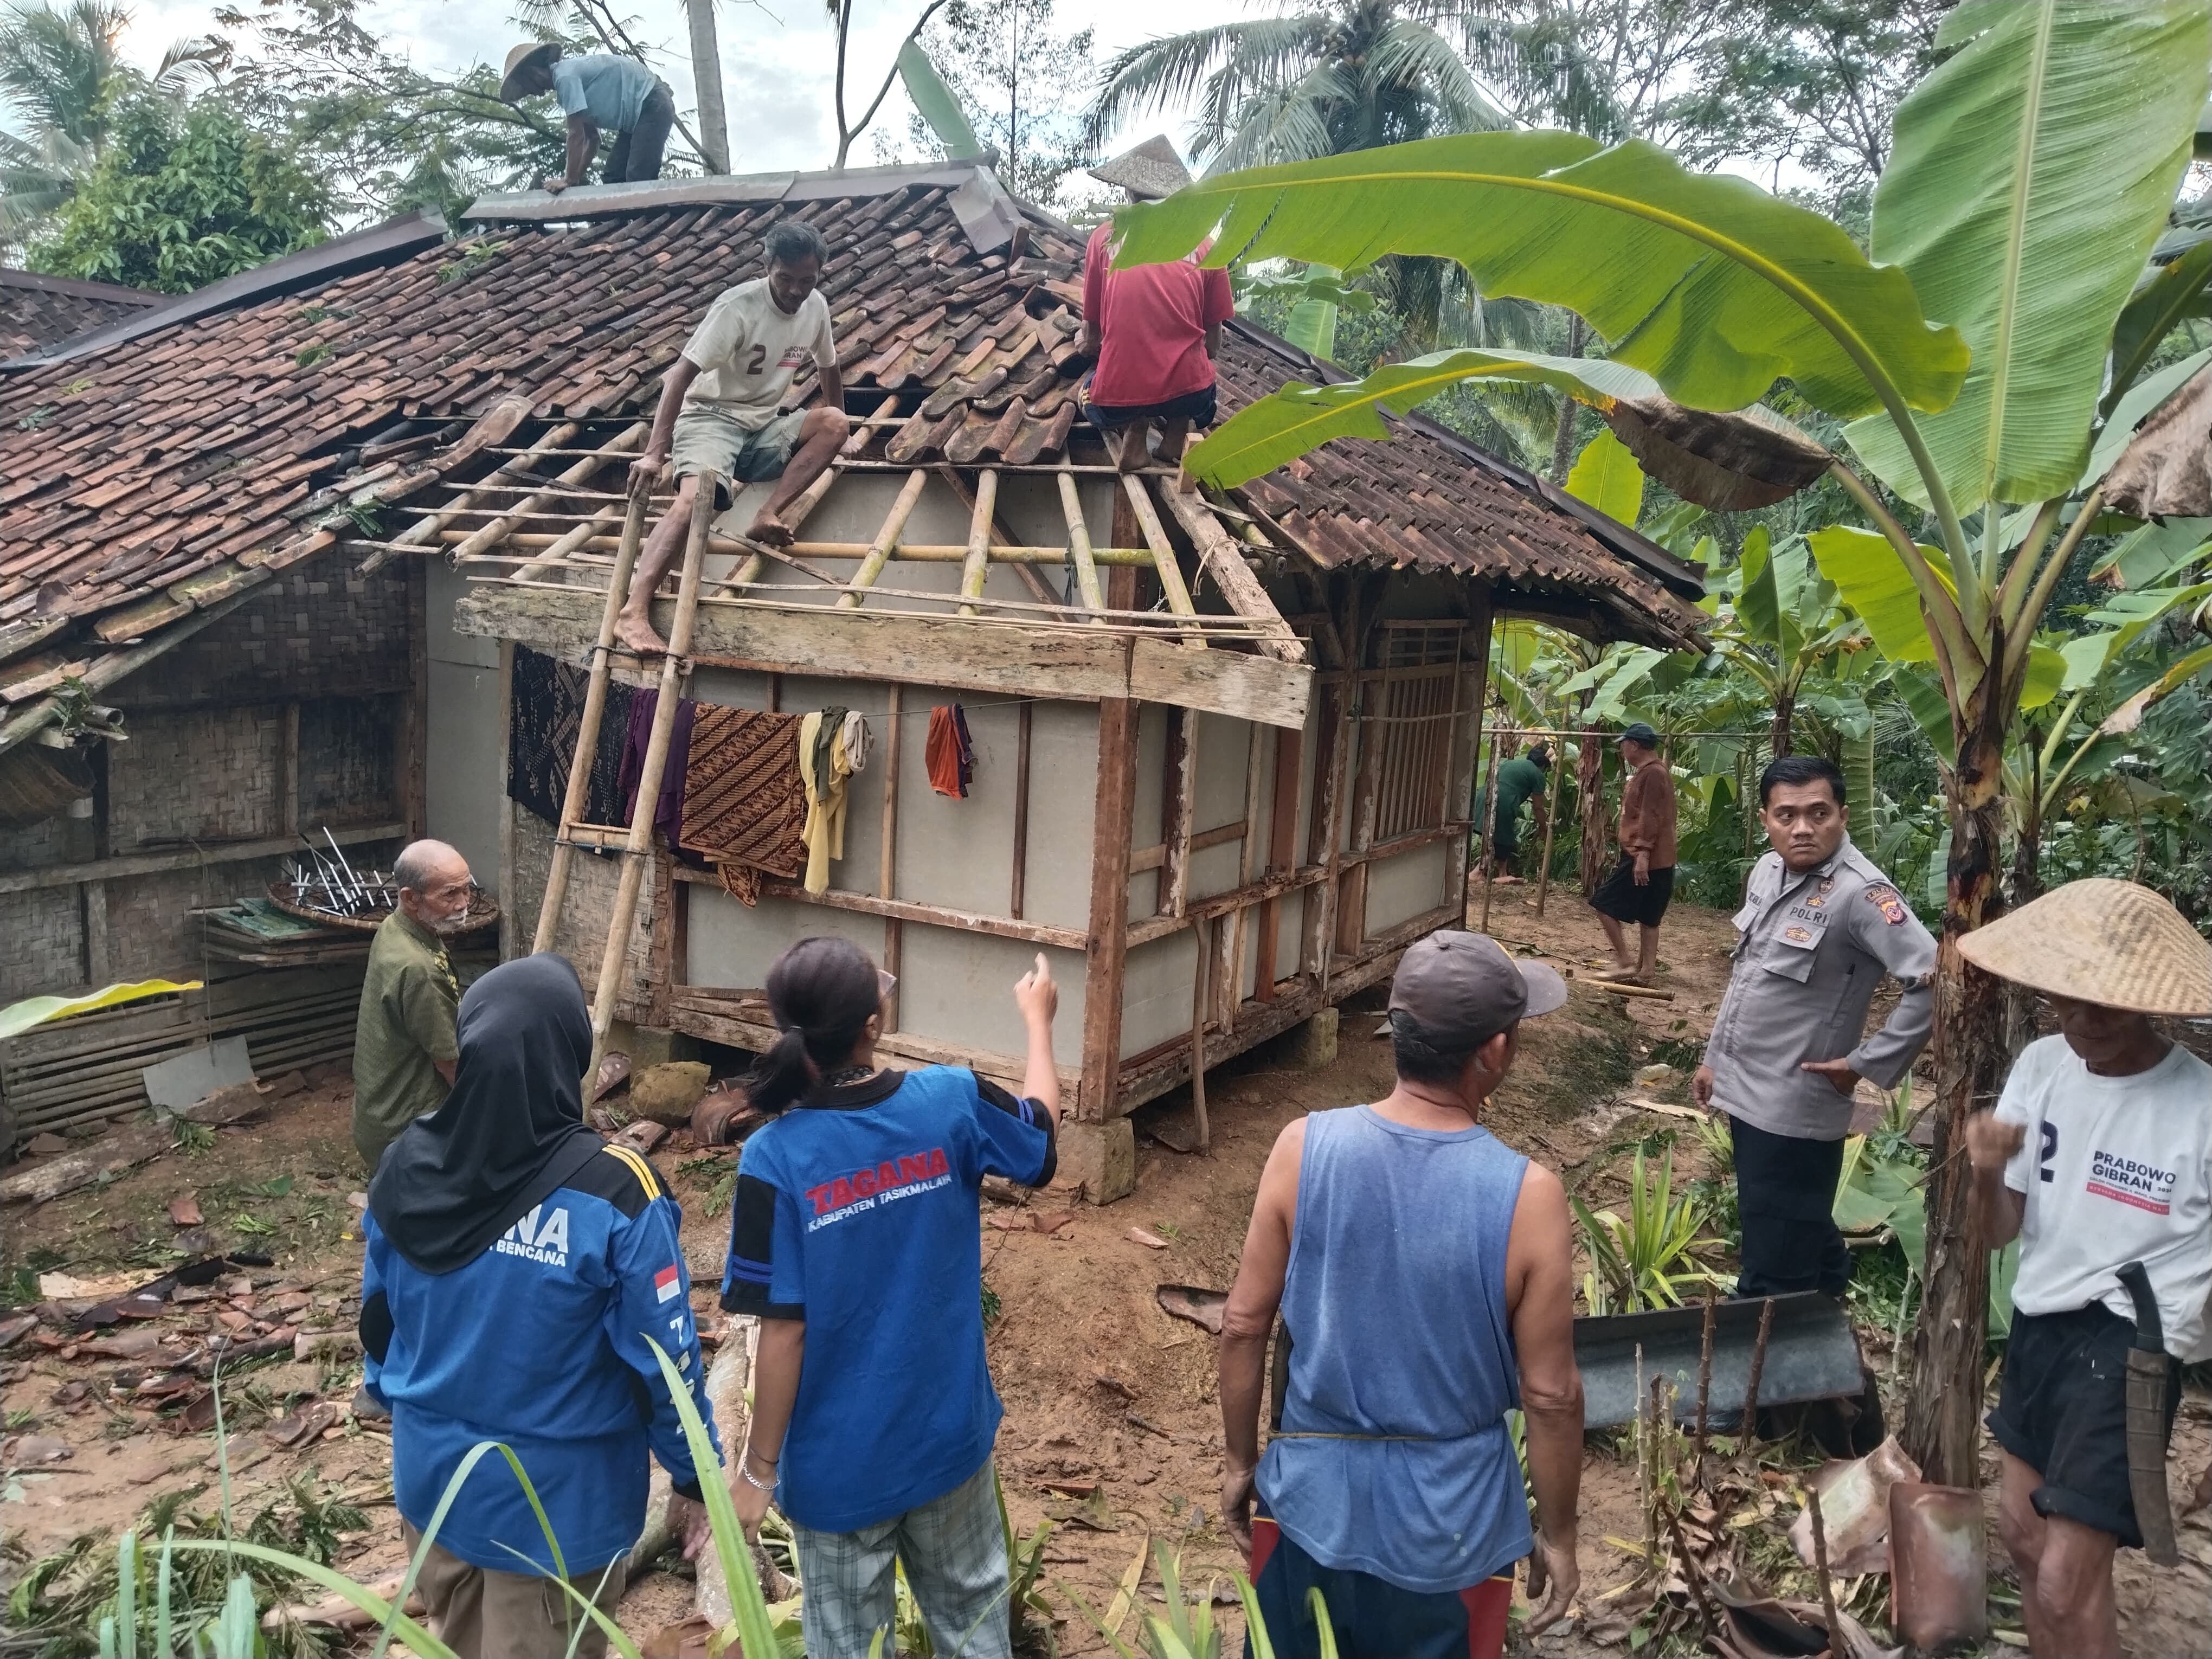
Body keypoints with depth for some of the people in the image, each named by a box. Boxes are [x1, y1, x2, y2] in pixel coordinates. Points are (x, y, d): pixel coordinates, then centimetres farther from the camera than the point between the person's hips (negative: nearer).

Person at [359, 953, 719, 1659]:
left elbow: (378, 1321, 3)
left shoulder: (406, 1168, -11)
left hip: (433, 1477, 5)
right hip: (558, 1498, -5)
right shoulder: (610, 1192, -27)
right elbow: (663, 1358, -19)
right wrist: (695, 1477, -4)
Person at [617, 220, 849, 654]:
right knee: (694, 499, -33)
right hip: (711, 416, -6)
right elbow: (681, 374, -25)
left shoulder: (817, 307, 0)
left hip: (763, 428, 6)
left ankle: (766, 516, -24)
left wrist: (830, 439, 26)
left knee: (834, 424, -18)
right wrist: (655, 453, -33)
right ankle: (633, 614, -45)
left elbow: (829, 369, 19)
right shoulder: (739, 306, -19)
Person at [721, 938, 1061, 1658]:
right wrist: (1038, 1019, 22)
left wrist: (759, 1466, -5)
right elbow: (1041, 1134, 7)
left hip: (840, 1459, -2)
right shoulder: (951, 1102, -16)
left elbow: (785, 1331, -18)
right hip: (949, 1432, 2)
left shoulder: (775, 1158, -22)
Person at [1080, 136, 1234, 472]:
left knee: (1091, 392, 36)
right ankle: (1176, 434, 10)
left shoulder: (1105, 236, 7)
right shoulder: (1203, 243, 7)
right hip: (1187, 394, 1)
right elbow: (1213, 345, 12)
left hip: (1117, 399, -1)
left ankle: (1134, 431, 7)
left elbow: (1091, 337, 11)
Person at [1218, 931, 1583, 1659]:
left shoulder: (1303, 1148, -16)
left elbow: (1244, 1325, -8)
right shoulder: (1528, 1196, -22)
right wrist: (1558, 1533, 3)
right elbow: (1550, 1396, -13)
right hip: (1449, 1518, -1)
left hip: (1313, 1492, 2)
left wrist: (1239, 1459, 7)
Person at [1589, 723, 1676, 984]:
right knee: (1647, 917, 10)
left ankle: (1624, 963, -5)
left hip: (1646, 859, -11)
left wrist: (1642, 854, -26)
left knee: (1604, 904, -7)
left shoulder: (1653, 774, -14)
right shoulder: (1651, 772, 19)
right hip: (1657, 860, 11)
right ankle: (1645, 971, 11)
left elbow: (1651, 818, -22)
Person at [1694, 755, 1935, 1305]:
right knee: (1804, 1240, 25)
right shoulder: (1767, 872, 6)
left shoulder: (1860, 893, -20)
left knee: (1776, 1276, 0)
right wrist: (1715, 1057, 18)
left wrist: (1867, 1063, -20)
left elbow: (1933, 980, -27)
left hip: (1793, 1110, -8)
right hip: (1746, 1094, 8)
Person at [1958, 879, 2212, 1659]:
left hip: (2132, 1348, -6)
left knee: (2067, 1580, -6)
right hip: (2038, 1325, 6)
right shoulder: (2040, 1065, -5)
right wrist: (1987, 1175, -22)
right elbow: (1998, 1233, 1)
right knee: (2022, 1533, 21)